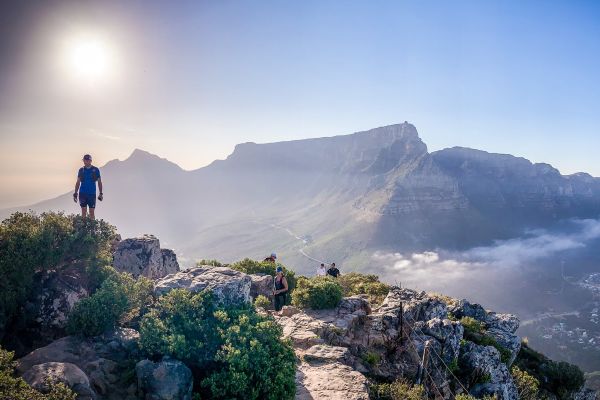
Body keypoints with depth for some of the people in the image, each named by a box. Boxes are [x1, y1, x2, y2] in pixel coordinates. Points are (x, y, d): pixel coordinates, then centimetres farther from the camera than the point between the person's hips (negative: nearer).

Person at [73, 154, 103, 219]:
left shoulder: (95, 170, 2)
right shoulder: (81, 170, 7)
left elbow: (99, 182, 5)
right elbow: (78, 182, 11)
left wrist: (101, 193, 0)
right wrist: (75, 193, 6)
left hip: (92, 194, -1)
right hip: (82, 194, 1)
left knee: (92, 212, 1)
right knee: (84, 211, 0)